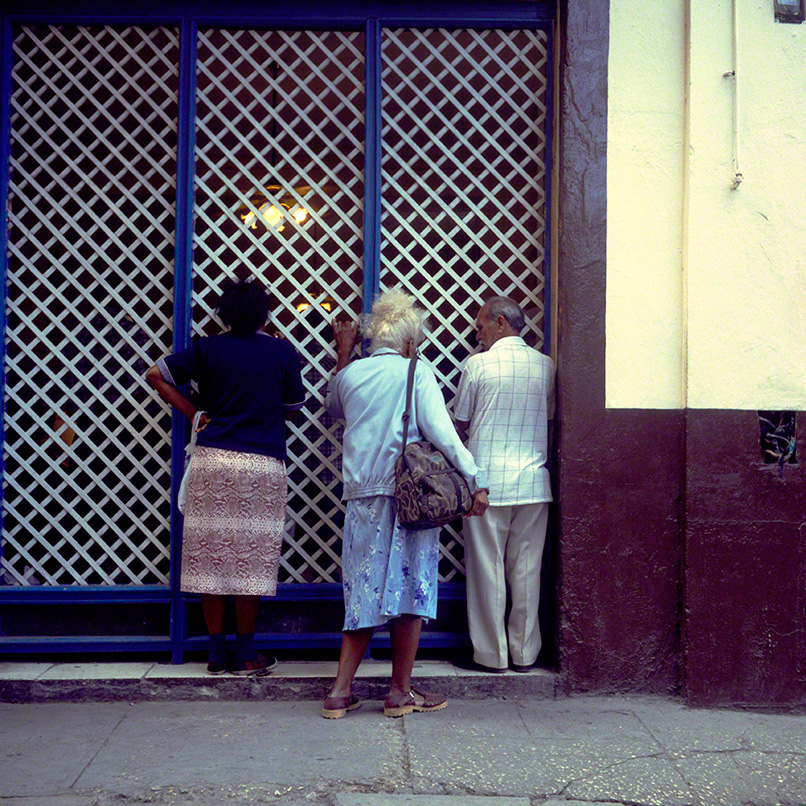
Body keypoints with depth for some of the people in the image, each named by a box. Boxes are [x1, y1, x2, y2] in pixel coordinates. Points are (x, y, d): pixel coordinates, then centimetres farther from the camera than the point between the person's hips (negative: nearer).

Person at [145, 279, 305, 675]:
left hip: (212, 458, 2)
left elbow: (156, 374, 6)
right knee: (251, 557, 4)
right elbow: (292, 407, 11)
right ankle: (245, 654, 10)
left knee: (212, 554, 7)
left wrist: (196, 414, 10)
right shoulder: (283, 352, 2)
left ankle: (216, 651, 13)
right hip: (262, 463, -1)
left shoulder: (209, 349, 5)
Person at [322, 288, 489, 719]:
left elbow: (332, 406, 32)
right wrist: (475, 480, -9)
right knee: (408, 586, 4)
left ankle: (341, 691, 9)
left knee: (364, 588, 11)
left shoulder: (351, 374, 9)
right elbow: (440, 430, -11)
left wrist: (343, 354, 36)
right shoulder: (417, 372, -2)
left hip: (361, 496, 4)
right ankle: (400, 691, 11)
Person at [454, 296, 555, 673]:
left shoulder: (478, 364, -6)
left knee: (487, 570, 4)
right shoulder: (546, 365, 4)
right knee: (527, 570, 9)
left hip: (488, 482, -4)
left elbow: (460, 423, 3)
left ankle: (491, 654, 10)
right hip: (533, 482, 4)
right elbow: (549, 418, 13)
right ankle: (525, 653, 16)